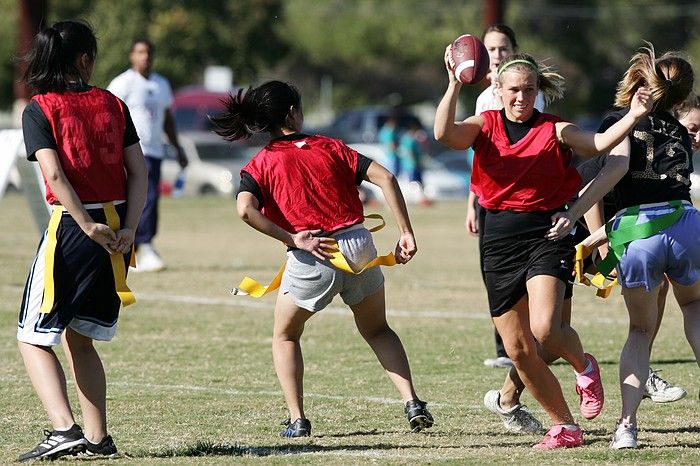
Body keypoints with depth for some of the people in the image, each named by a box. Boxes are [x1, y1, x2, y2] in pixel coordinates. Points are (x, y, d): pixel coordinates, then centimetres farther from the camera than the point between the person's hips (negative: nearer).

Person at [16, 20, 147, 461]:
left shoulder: (39, 109, -3)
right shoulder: (113, 104, 9)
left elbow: (55, 174, -15)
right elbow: (139, 171, 2)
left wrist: (89, 227, -15)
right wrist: (128, 228, -5)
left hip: (72, 226, -5)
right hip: (117, 227, 5)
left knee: (34, 338, 2)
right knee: (79, 336, 19)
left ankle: (65, 429, -16)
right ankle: (97, 437, 15)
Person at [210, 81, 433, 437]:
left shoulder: (260, 164, 6)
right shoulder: (330, 147, 13)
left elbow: (245, 209, -15)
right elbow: (385, 178, 3)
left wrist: (292, 239, -11)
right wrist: (405, 233, 3)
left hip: (313, 259, -2)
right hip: (359, 246, 3)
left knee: (284, 336, 21)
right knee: (377, 330, 24)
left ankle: (297, 421, 9)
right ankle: (412, 404, 8)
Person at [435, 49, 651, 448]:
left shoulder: (554, 130, 3)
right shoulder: (484, 126, 6)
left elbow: (601, 143, -9)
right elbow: (445, 133, -13)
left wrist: (633, 117, -24)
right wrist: (455, 85, -25)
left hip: (547, 234, -3)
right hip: (499, 241, 3)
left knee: (545, 329, -24)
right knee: (519, 351, 4)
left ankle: (585, 367, 11)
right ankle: (565, 428, 19)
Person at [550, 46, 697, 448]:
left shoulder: (621, 120, 7)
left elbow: (617, 166, -14)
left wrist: (574, 214, -20)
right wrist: (598, 237, 29)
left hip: (635, 231, -2)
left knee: (641, 328, 16)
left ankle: (628, 424, 0)